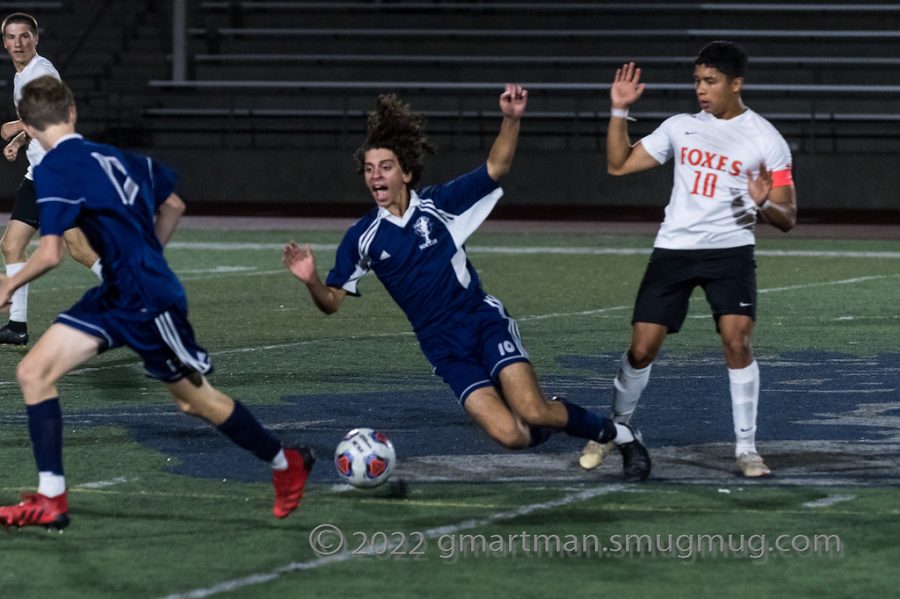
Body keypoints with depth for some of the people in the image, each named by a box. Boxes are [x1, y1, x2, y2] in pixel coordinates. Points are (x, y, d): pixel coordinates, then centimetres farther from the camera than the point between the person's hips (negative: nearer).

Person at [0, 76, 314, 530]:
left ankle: (286, 464, 31)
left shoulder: (55, 169, -17)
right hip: (113, 298, 9)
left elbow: (50, 254, -24)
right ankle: (50, 500, -3)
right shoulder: (114, 156, 7)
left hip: (149, 304, -9)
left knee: (197, 400, 10)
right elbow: (173, 206, 19)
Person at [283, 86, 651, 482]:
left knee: (533, 412, -22)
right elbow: (333, 302, 2)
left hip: (483, 319, -1)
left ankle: (620, 437, 3)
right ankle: (555, 419, 17)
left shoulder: (437, 203, -3)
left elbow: (496, 167, -1)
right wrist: (311, 282, -21)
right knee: (510, 434, -20)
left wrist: (511, 120, -18)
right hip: (443, 346, 1)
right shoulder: (362, 238, 0)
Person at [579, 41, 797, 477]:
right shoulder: (680, 128, 9)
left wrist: (764, 204, -25)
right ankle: (616, 427, 25)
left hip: (730, 250, -3)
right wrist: (619, 112, 2)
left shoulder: (765, 140, -2)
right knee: (641, 348, 1)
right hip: (673, 248, 3)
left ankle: (746, 447, -8)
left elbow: (787, 220, -2)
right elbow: (619, 165, 13)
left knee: (736, 341, -20)